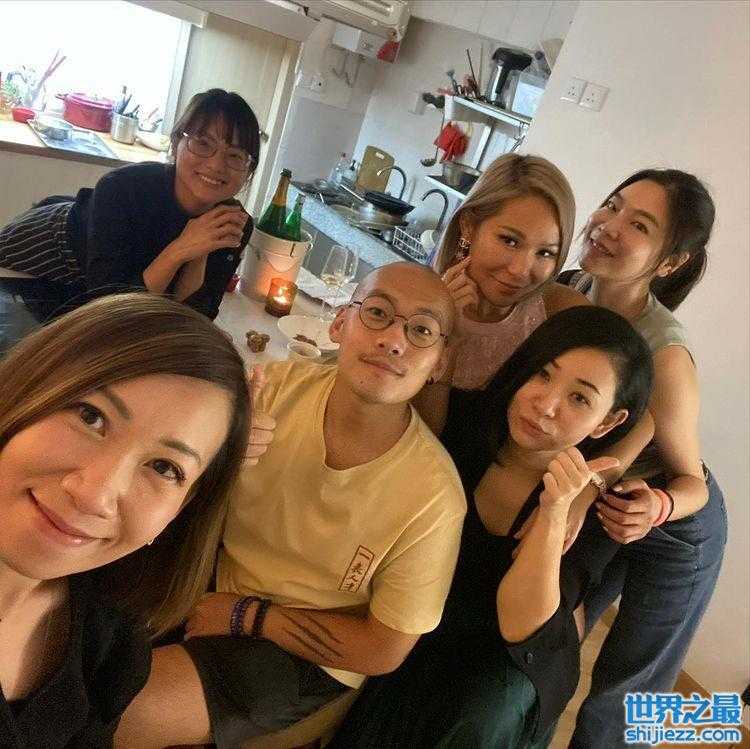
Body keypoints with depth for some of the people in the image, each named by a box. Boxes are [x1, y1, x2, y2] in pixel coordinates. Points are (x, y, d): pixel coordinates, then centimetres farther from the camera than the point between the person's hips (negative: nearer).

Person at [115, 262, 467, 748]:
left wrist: (245, 616, -13)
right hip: (207, 582, 4)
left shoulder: (432, 497, -25)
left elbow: (383, 652, -13)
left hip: (304, 657, -3)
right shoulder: (279, 387, -16)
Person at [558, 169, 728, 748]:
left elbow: (692, 481, -18)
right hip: (595, 509, 5)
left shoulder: (664, 357, -35)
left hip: (673, 533, -5)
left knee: (619, 699, 15)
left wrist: (656, 507, -40)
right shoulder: (571, 291, -20)